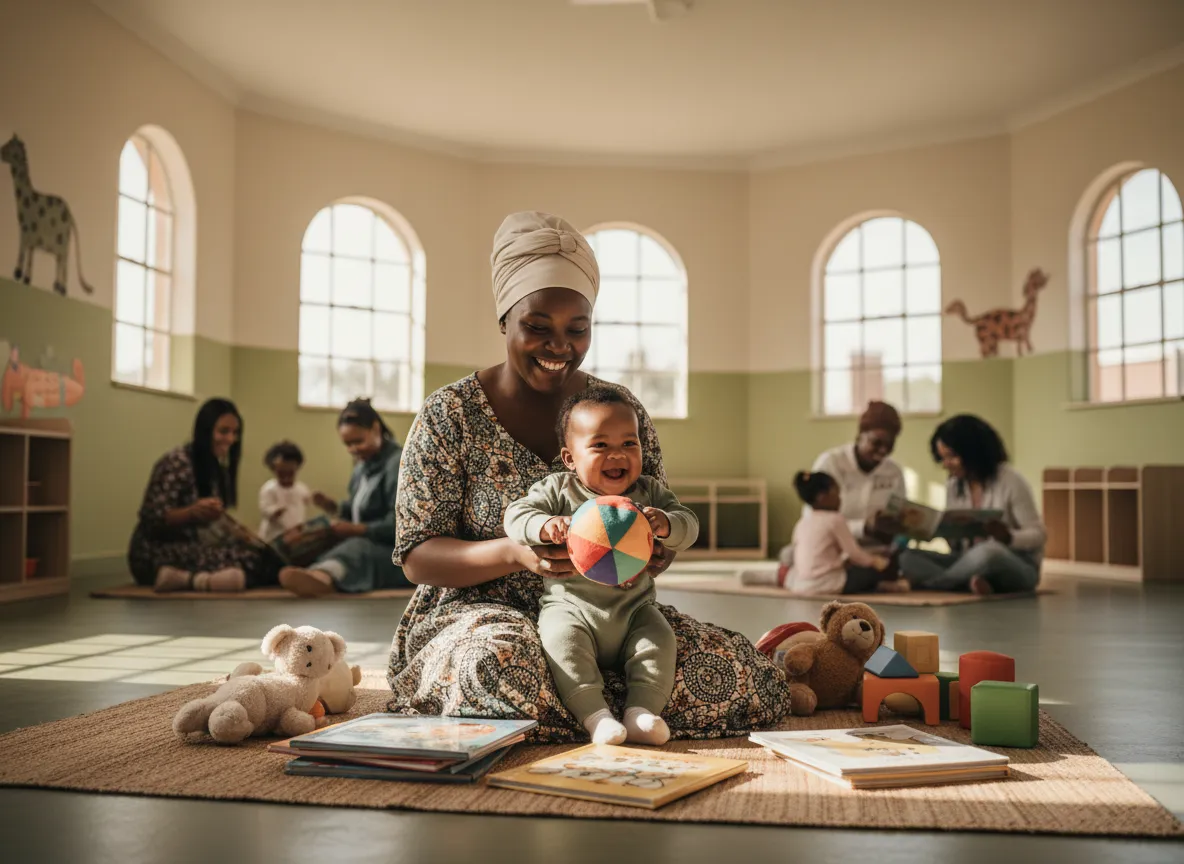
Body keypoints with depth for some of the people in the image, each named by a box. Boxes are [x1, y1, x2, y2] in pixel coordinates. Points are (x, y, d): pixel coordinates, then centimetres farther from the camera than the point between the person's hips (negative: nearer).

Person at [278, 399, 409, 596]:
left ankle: (320, 578, -73)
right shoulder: (364, 465, 17)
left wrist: (355, 529, -23)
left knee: (357, 549, -42)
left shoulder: (398, 464, -10)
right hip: (370, 548, 14)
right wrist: (336, 508, 4)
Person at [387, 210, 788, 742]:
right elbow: (416, 556, -7)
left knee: (752, 684, -20)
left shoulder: (622, 409, 7)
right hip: (484, 615, -3)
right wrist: (515, 553, -27)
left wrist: (658, 552, -17)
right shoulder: (450, 416, -3)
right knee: (500, 659, -40)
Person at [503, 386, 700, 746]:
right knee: (561, 638, -29)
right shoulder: (558, 490, 0)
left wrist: (664, 524, -23)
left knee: (659, 636, -20)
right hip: (571, 605, -2)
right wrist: (547, 526, -30)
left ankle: (641, 710, -15)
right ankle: (594, 714, -27)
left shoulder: (650, 493, 7)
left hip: (634, 608, 3)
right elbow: (516, 516, -8)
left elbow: (688, 524, 0)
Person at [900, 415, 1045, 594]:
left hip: (1018, 567, -5)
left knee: (987, 552, -41)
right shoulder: (953, 485, 7)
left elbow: (1037, 535, -10)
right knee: (908, 557, -16)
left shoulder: (1010, 481, -10)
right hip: (970, 562, 6)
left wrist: (1008, 536, -31)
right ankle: (970, 582, -37)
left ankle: (928, 584, -21)